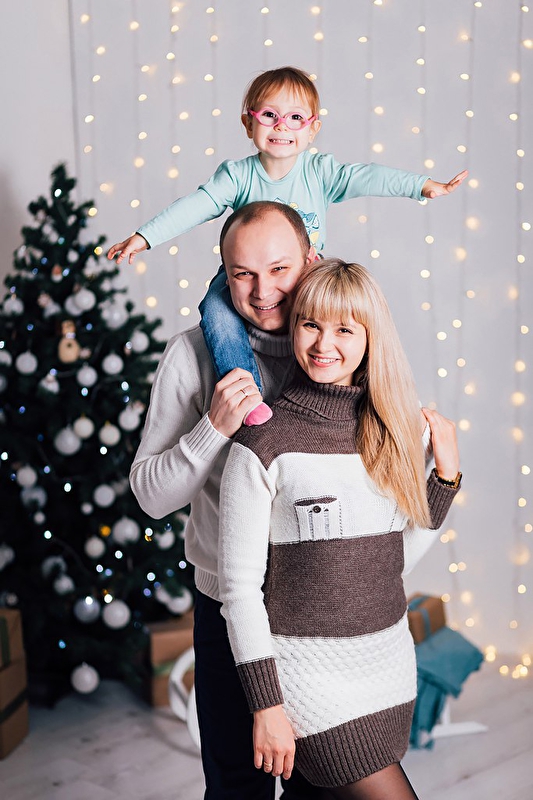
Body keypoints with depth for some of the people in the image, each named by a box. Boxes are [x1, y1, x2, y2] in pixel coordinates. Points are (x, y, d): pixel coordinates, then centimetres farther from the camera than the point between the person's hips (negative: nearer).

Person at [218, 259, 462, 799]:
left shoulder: (389, 432, 3)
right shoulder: (265, 445, -13)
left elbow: (394, 559, 8)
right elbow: (239, 584, -10)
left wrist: (445, 475, 1)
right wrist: (265, 704, -10)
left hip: (391, 663, 5)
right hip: (308, 669, -5)